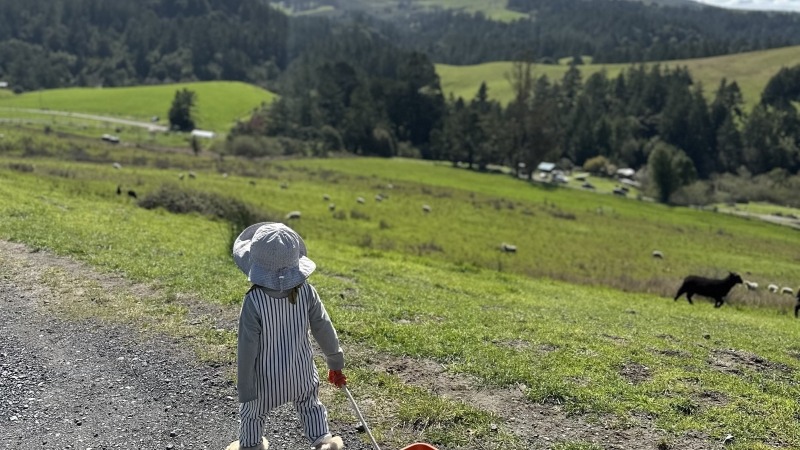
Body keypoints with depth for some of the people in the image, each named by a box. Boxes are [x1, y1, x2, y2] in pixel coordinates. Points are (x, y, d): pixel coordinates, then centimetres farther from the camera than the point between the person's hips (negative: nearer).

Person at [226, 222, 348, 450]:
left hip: (267, 378, -2)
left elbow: (247, 348, -21)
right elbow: (323, 328, -7)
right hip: (301, 372, 2)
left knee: (252, 411, 27)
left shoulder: (253, 301, -28)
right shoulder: (305, 291, -19)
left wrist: (245, 390, -9)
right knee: (310, 405, 31)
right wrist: (335, 362, 9)